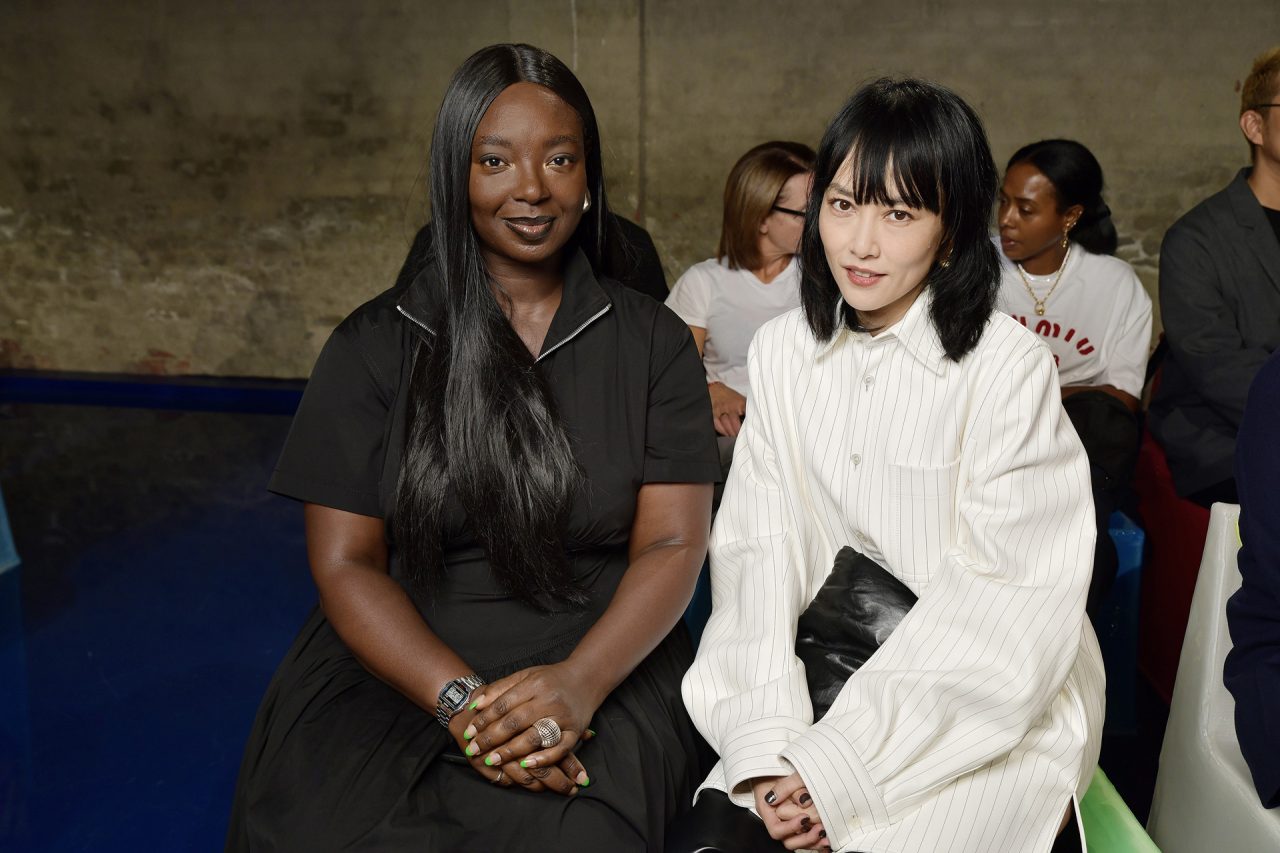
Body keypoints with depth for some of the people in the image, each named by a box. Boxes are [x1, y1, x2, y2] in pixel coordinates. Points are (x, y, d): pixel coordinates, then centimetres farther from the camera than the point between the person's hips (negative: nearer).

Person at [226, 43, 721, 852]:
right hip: (401, 675, 1)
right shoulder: (374, 346, 6)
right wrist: (463, 702, -15)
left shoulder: (653, 343, 7)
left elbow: (673, 545, 0)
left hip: (601, 671, 0)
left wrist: (579, 683, -19)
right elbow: (345, 561, 1)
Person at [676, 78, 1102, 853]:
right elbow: (759, 549, -4)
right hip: (827, 682, 4)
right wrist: (767, 746, -17)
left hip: (993, 718, -3)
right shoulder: (782, 351, 3)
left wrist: (841, 763, -20)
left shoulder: (1008, 368, -13)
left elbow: (1006, 608, -15)